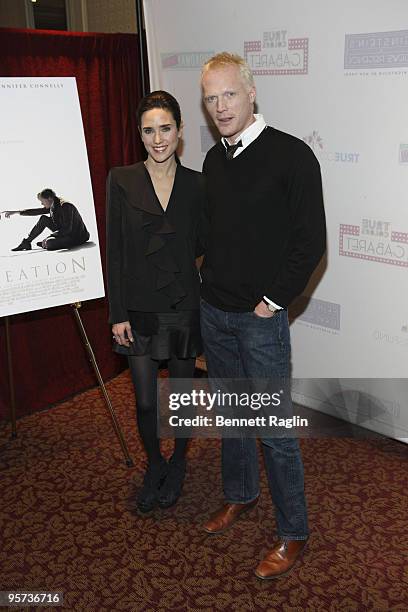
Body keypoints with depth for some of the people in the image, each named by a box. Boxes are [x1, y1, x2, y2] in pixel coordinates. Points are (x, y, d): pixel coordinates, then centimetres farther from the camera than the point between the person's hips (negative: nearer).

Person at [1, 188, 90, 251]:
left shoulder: (65, 206, -24)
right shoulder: (53, 206, 3)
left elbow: (67, 229, -28)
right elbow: (36, 212, 11)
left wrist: (49, 237, -22)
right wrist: (15, 212, 11)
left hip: (76, 237, -9)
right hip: (66, 233, 9)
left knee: (49, 243, -32)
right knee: (43, 219, 7)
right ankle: (26, 242, 13)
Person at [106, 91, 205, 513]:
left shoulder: (196, 185, -1)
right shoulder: (122, 180, -3)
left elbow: (203, 246, 6)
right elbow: (115, 252, -3)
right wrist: (117, 314, -6)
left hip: (184, 306, 1)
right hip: (140, 308, 0)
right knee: (145, 401, 7)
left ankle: (178, 463, 39)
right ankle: (154, 466, 35)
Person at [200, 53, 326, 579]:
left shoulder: (291, 155, -12)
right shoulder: (213, 159, 8)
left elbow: (310, 241, -13)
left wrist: (273, 300, -13)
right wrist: (210, 283, 9)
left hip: (261, 317, -6)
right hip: (213, 312, 7)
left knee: (275, 427, 1)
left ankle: (293, 533, 18)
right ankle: (239, 495, 40)